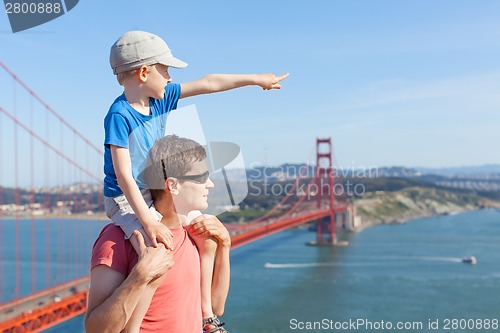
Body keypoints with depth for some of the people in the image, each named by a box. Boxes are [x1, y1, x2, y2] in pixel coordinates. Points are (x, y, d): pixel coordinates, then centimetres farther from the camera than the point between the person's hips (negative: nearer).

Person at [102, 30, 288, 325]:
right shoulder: (120, 115, -22)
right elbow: (123, 175, -26)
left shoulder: (162, 97, -1)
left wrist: (255, 79, 10)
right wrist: (149, 223, -30)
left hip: (156, 195, 9)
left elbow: (209, 84, 5)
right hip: (125, 200, -9)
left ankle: (205, 317, 21)